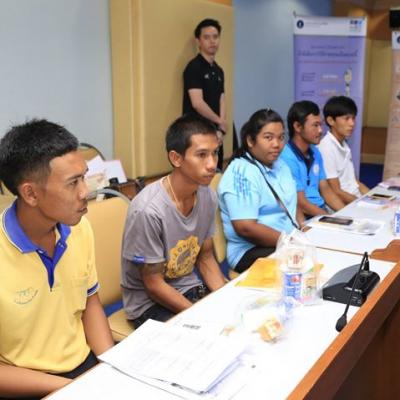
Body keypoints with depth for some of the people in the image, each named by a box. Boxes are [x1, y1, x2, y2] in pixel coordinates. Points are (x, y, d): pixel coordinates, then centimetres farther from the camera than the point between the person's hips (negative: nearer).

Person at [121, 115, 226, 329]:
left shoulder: (208, 196, -5)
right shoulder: (148, 210, -26)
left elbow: (206, 258, 7)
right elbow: (154, 285, -18)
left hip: (190, 289, 7)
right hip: (150, 303, -6)